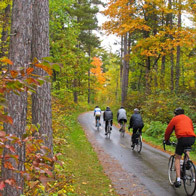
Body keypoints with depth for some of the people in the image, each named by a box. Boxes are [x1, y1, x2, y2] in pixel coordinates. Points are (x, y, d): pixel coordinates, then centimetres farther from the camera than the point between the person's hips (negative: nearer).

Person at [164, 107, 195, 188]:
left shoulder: (175, 119, 16)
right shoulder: (188, 118, 29)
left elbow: (168, 131, 18)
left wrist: (166, 140, 33)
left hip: (182, 138, -4)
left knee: (177, 158, 7)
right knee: (186, 148, 40)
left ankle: (178, 180, 0)